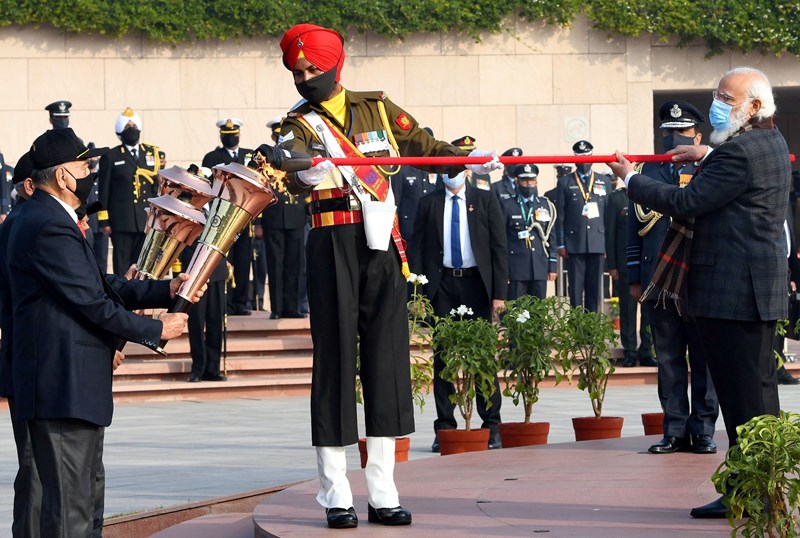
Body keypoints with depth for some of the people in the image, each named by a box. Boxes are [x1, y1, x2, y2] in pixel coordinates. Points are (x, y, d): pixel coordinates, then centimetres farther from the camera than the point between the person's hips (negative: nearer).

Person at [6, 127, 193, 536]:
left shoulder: (46, 220, 17)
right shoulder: (50, 228, -18)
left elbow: (100, 285, 19)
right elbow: (94, 304, -18)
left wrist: (166, 290, 10)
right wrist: (157, 330, -6)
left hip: (71, 385, 11)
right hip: (65, 388, -11)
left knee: (85, 499, 16)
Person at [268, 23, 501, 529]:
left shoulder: (377, 108, 12)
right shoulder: (300, 124, 2)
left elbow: (425, 146, 20)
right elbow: (294, 169, -19)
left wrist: (468, 161, 2)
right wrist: (306, 173, -42)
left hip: (383, 245, 3)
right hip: (332, 247, -3)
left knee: (387, 354, 2)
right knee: (335, 358, -2)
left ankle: (384, 493, 6)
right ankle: (336, 495, 3)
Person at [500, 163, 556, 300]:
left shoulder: (546, 205, 12)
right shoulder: (507, 206, 2)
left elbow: (551, 238, 13)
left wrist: (552, 267, 9)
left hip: (540, 268, 3)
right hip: (516, 268, -3)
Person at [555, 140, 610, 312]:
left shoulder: (604, 181, 13)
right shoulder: (564, 182, 8)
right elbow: (560, 216, 4)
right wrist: (560, 244, -2)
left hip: (598, 244, 1)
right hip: (574, 244, -1)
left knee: (594, 288, 3)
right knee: (576, 288, -2)